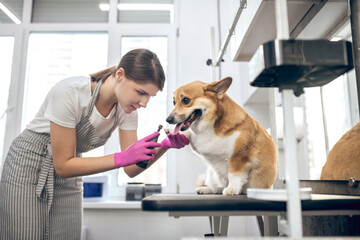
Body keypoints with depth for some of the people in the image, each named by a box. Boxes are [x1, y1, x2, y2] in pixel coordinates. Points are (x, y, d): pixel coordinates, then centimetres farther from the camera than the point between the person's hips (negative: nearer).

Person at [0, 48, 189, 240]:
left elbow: (131, 169, -12)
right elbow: (63, 166, -25)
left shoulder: (126, 109, -13)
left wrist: (165, 145, -29)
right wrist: (122, 158, -34)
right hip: (29, 167, -4)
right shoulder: (69, 93, -30)